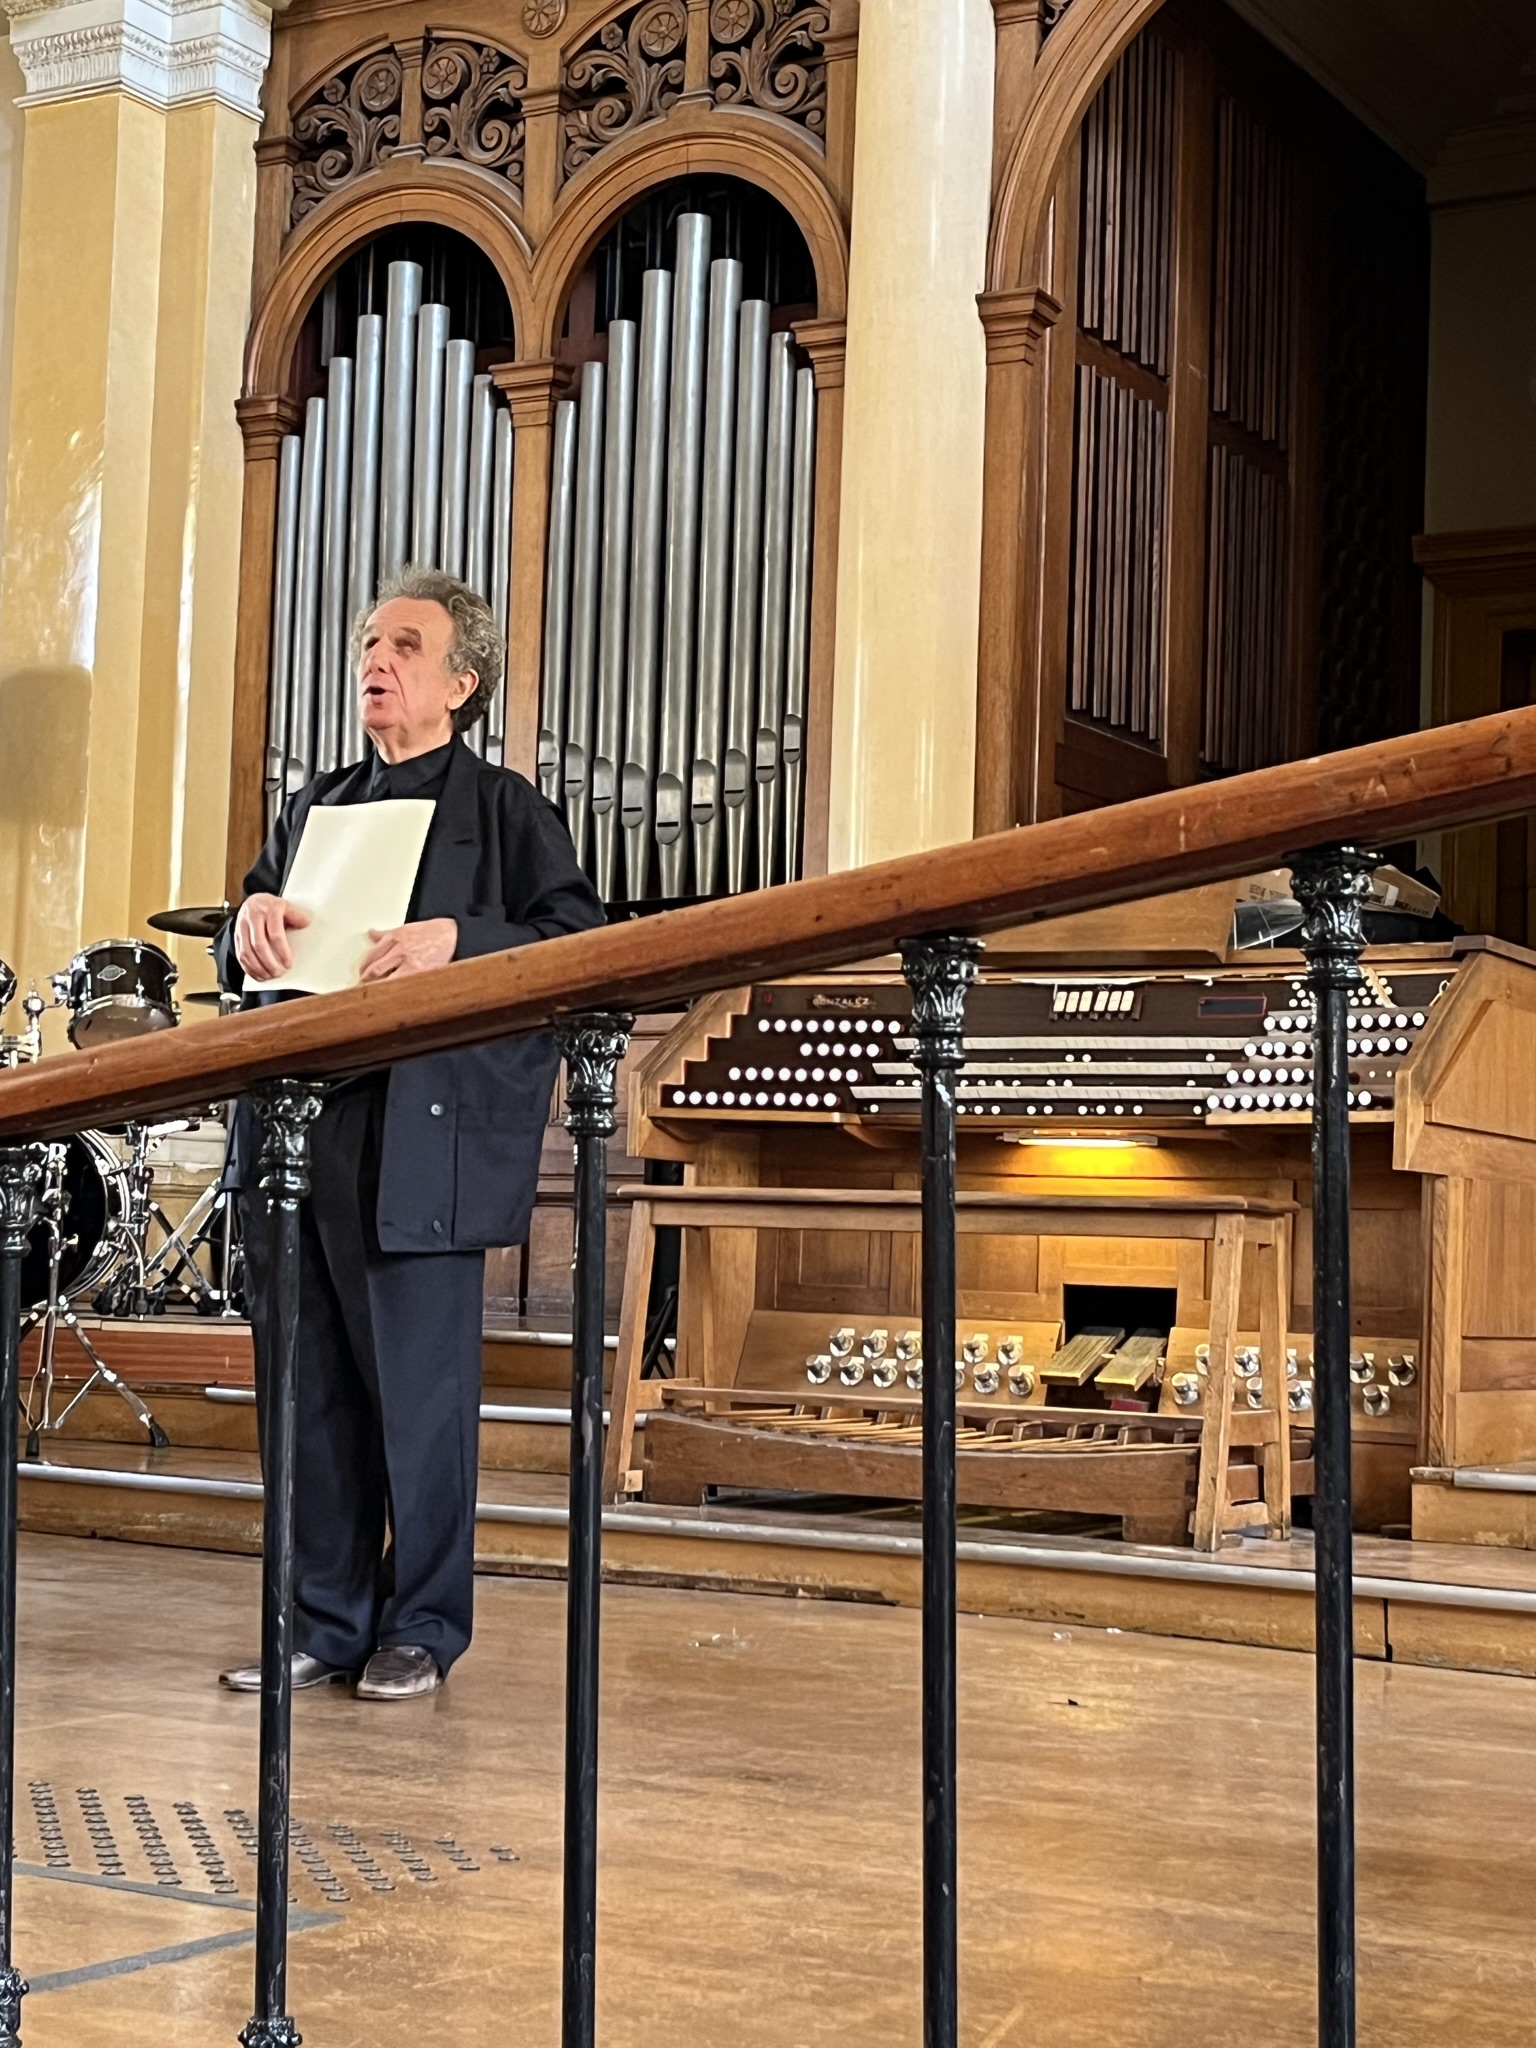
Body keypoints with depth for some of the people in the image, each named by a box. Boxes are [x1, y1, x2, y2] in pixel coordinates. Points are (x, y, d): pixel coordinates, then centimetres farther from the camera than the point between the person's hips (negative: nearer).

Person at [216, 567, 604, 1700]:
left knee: (420, 1390, -2)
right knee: (310, 1386, 8)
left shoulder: (506, 809, 5)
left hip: (423, 1142, -5)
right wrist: (252, 918, 1)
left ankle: (422, 1627, 11)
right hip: (297, 1128, 6)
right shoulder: (317, 807, 22)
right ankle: (323, 1620, 18)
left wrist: (458, 941, -20)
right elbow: (243, 961, 24)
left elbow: (580, 940, -6)